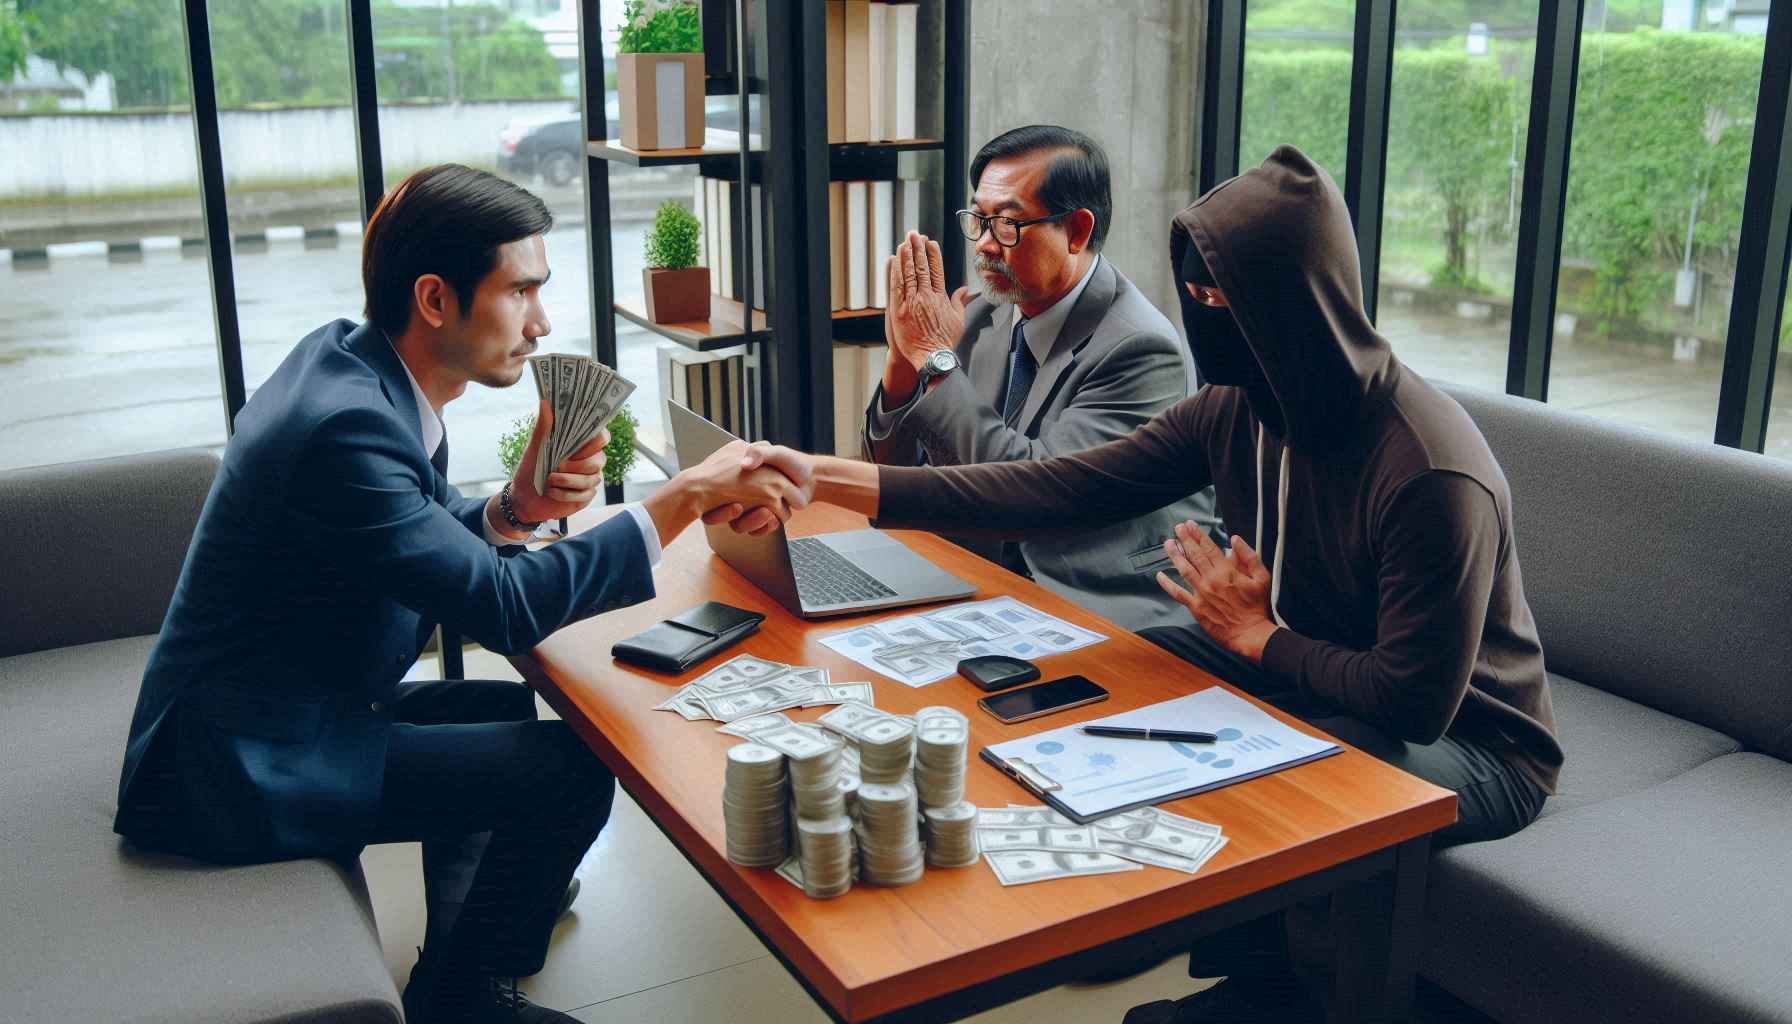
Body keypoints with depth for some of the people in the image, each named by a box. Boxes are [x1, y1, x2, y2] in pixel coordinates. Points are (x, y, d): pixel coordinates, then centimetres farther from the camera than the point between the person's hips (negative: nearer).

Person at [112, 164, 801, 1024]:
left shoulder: (349, 358, 0)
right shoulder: (347, 424, -29)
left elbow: (436, 546, 9)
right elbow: (510, 609, -27)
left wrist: (515, 509, -12)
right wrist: (686, 496, -26)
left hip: (283, 710, 10)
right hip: (246, 768, -10)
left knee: (506, 710, 24)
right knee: (569, 769, -14)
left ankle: (461, 941, 38)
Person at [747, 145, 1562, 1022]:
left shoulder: (1431, 474, -31)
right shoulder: (1236, 409, -8)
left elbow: (1416, 704, -31)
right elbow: (1058, 490, -12)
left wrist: (1253, 632, -17)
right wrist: (828, 478, -17)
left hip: (1471, 744, -7)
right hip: (1311, 675, 7)